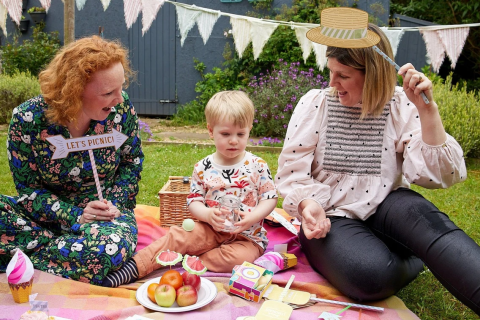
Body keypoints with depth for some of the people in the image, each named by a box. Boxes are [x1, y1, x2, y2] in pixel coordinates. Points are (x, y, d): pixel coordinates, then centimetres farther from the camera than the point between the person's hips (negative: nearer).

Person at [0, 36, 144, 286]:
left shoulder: (120, 108, -13)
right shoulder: (27, 118, -16)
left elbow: (132, 163, 3)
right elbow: (28, 188, -9)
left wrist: (114, 204, -12)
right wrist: (74, 216, -23)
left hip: (105, 213, 0)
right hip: (48, 213, 1)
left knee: (110, 246, -36)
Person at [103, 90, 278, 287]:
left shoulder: (257, 166, -4)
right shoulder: (203, 168, 0)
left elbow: (270, 198, -2)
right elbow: (194, 201, 1)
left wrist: (252, 217, -21)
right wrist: (208, 214, -21)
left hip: (248, 236, -1)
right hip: (212, 230, 2)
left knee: (238, 257, -32)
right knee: (179, 235, -21)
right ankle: (135, 267, -21)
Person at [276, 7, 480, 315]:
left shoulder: (401, 106, -2)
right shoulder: (315, 104, -1)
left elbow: (437, 174, -9)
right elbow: (292, 172, -3)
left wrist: (428, 110, -19)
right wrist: (308, 204, -23)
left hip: (384, 211, 0)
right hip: (331, 218, 0)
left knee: (419, 213, -35)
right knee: (370, 274, -31)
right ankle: (418, 258, -3)